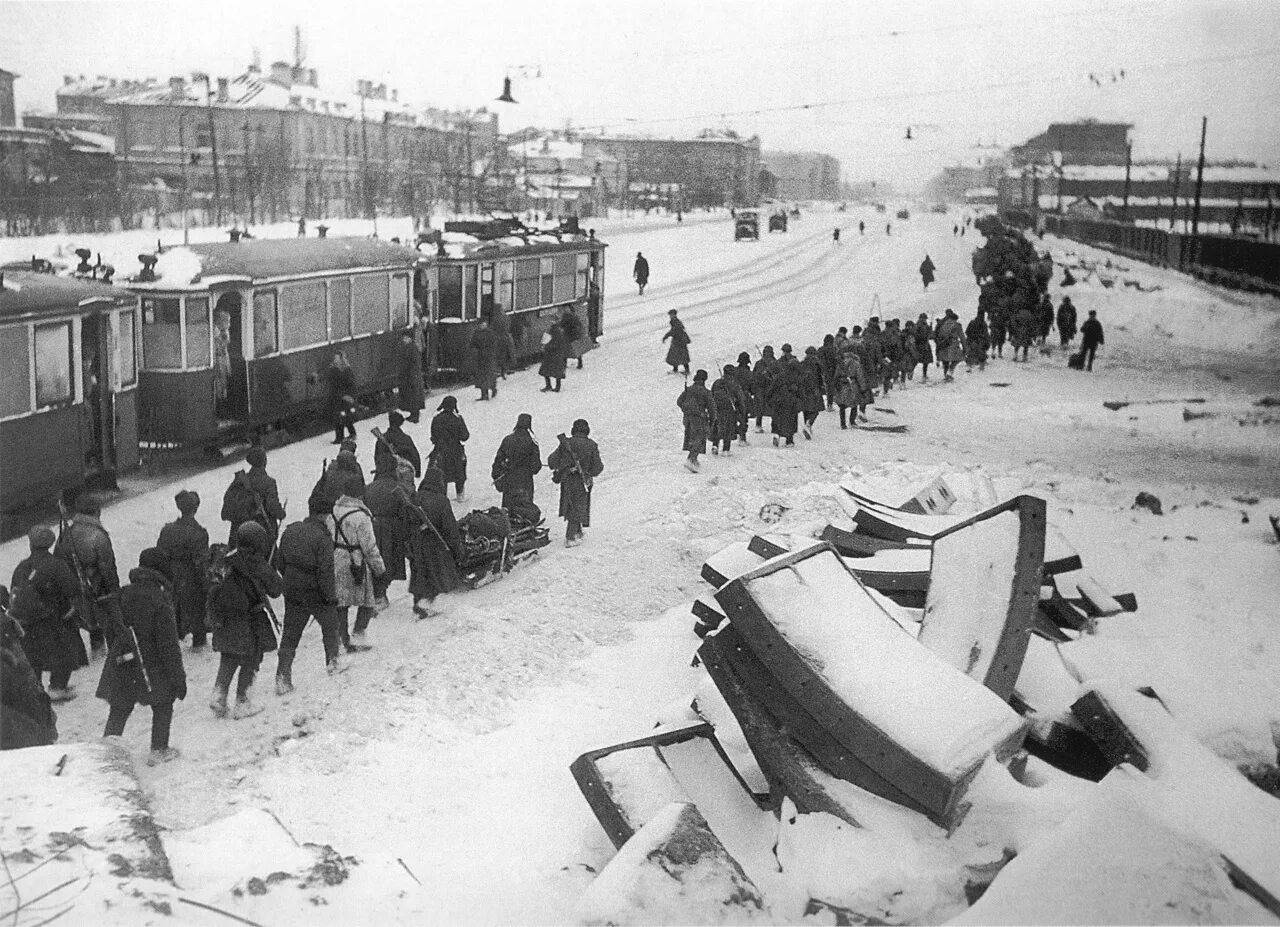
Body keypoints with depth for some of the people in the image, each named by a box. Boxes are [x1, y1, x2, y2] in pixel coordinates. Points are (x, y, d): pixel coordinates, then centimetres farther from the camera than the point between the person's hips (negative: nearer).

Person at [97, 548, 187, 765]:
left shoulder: (124, 594, -3)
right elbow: (169, 643, -18)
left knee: (119, 710, 12)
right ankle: (159, 751, 22)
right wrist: (178, 678, -11)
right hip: (153, 668, -4)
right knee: (163, 706, 16)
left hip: (123, 665, 4)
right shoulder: (159, 601, -20)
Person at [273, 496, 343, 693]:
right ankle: (333, 661, 33)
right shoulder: (322, 536, -19)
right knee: (330, 624, 21)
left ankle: (283, 677, 3)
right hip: (315, 593, -5)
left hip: (292, 591, 5)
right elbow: (325, 570, -21)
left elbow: (279, 562, 9)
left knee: (290, 633, 8)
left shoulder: (290, 530, 2)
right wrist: (331, 595, -11)